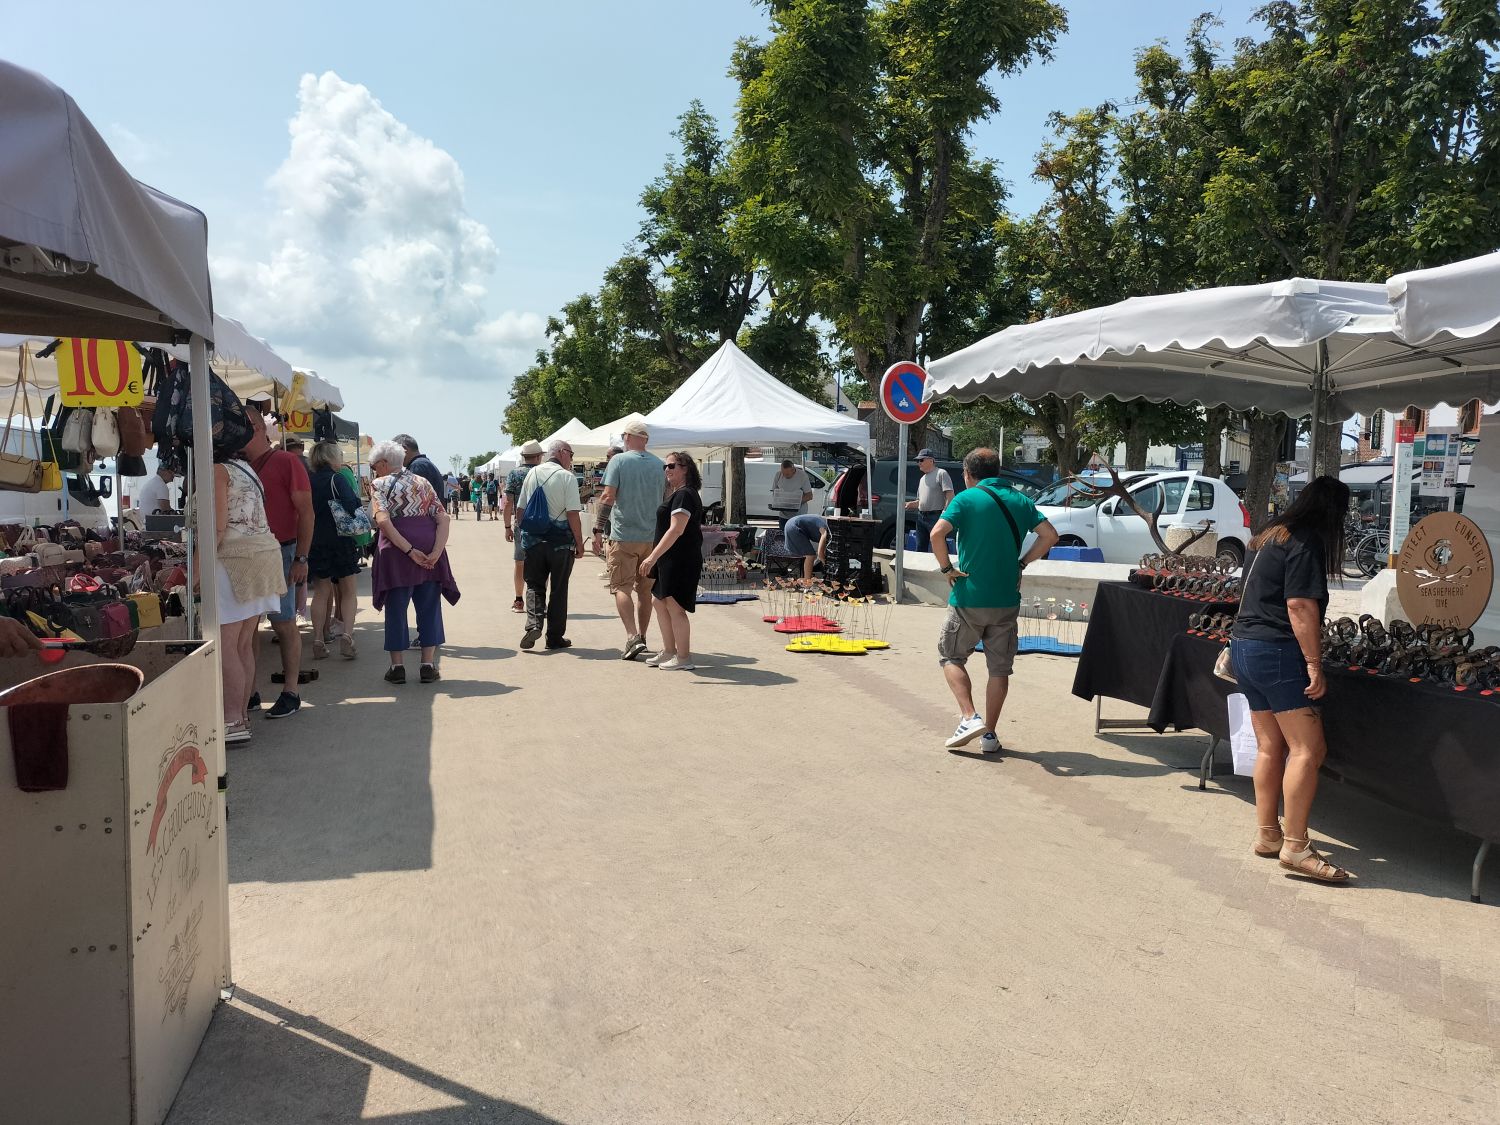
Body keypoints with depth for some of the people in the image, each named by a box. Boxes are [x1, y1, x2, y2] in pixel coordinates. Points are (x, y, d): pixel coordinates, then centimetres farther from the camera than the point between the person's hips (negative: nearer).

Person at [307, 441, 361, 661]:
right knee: (348, 592, 8)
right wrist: (357, 498, -1)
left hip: (315, 542, 4)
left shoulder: (310, 481, 5)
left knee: (321, 592, 12)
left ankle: (318, 641, 9)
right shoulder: (336, 479, -10)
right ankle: (346, 635, -7)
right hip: (341, 541, -4)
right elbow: (352, 506, -22)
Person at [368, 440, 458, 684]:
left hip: (396, 551, -3)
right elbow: (443, 518, 2)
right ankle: (428, 665, 10)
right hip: (429, 546, 3)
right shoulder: (422, 482, 15)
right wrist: (436, 551, -8)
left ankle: (398, 666, 11)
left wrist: (409, 551, -17)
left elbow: (383, 521, -14)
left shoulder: (380, 485, 3)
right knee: (429, 607, 9)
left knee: (396, 609, 8)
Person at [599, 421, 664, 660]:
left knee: (621, 587, -1)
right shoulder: (659, 464, 6)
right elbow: (666, 500, 12)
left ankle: (632, 637, -15)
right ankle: (641, 636, 20)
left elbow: (608, 498, -13)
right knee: (645, 588, 13)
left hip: (624, 535, -4)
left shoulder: (619, 460, -7)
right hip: (652, 535, 4)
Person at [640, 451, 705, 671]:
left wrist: (653, 556, -26)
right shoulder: (677, 494, 18)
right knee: (660, 602, 16)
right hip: (670, 560, 11)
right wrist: (655, 557, 21)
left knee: (674, 605, -7)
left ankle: (684, 658, 0)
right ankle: (669, 652, 25)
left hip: (680, 560, -11)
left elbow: (676, 530, -23)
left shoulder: (684, 495, -15)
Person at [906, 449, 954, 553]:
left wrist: (945, 513, -22)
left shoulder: (941, 473, -6)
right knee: (920, 548, 13)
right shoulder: (922, 478, 20)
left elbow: (950, 496, -13)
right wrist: (911, 504, 6)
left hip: (935, 517, -9)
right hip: (921, 517, 9)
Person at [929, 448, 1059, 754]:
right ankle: (989, 734, 15)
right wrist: (1022, 563, 8)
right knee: (1000, 668, 11)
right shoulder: (1020, 500, 8)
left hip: (969, 597, -4)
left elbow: (937, 534, -20)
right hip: (1007, 600, 4)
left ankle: (969, 717, -3)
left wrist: (947, 568, -8)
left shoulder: (966, 498, -6)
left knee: (950, 657, 13)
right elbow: (1050, 535, 5)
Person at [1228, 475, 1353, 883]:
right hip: (1277, 652, -10)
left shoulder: (1269, 538, 16)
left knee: (1270, 747, 14)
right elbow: (1300, 606, -19)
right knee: (1308, 750, -8)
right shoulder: (1305, 543, -11)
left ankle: (1267, 834, 20)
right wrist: (1314, 664, -18)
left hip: (1244, 646, 10)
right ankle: (1295, 847, -8)